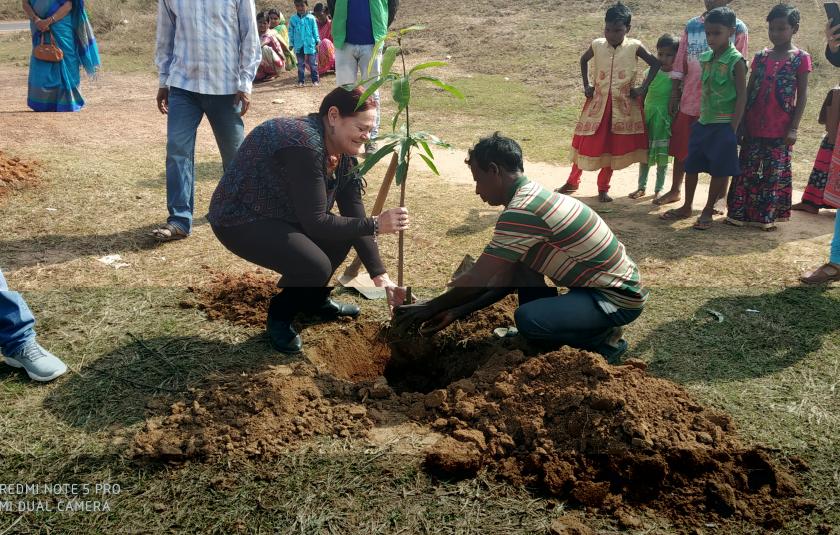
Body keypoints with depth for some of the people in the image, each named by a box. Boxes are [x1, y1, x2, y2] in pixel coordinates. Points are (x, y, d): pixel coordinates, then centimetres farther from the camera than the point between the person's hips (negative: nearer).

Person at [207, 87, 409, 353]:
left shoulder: (342, 151, -3)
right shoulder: (304, 145, -31)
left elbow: (354, 216, -5)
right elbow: (315, 223, -29)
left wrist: (380, 275, -10)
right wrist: (376, 225, -27)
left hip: (280, 214, 9)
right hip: (239, 220, -9)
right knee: (315, 266, -26)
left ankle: (314, 299, 23)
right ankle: (279, 317, 4)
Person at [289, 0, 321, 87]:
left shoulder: (311, 18, -2)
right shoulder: (293, 19, 2)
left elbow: (315, 31, 3)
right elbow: (291, 32, 7)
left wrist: (317, 41, 0)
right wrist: (291, 44, 5)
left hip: (310, 45, -1)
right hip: (299, 46, 2)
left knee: (313, 64, 4)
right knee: (300, 64, 9)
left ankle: (315, 80, 12)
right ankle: (300, 81, 14)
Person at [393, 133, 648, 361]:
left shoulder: (522, 210, -24)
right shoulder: (532, 197, 7)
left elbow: (476, 281, -21)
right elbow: (508, 278, 8)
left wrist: (428, 309, -7)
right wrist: (458, 311, 6)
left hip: (618, 297, -9)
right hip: (606, 282, 9)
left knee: (527, 319, -25)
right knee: (516, 262, 7)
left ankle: (604, 340, 0)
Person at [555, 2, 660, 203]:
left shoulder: (634, 46, -9)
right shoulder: (597, 45, -3)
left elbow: (655, 64, 1)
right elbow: (583, 60, 16)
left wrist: (642, 88, -6)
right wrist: (586, 85, 8)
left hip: (623, 104, -1)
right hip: (598, 102, 1)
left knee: (612, 147, 6)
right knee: (586, 143, 5)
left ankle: (603, 188, 19)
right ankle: (572, 181, 23)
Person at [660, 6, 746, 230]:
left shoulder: (736, 61, -11)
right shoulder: (706, 58, 6)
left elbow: (742, 96, -11)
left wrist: (733, 128, -15)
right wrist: (701, 117, 10)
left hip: (724, 125, -6)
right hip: (703, 122, 6)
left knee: (719, 170, 3)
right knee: (691, 165, 11)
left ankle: (708, 211, 14)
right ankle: (687, 206, 25)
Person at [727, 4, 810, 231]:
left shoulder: (800, 58, -2)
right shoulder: (761, 56, 7)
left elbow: (802, 96, -3)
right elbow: (749, 91, 10)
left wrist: (793, 128, -9)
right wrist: (742, 122, 5)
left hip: (780, 129, -3)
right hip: (754, 127, 3)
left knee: (775, 173, 4)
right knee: (747, 170, 7)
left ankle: (767, 216, 13)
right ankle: (739, 212, 14)